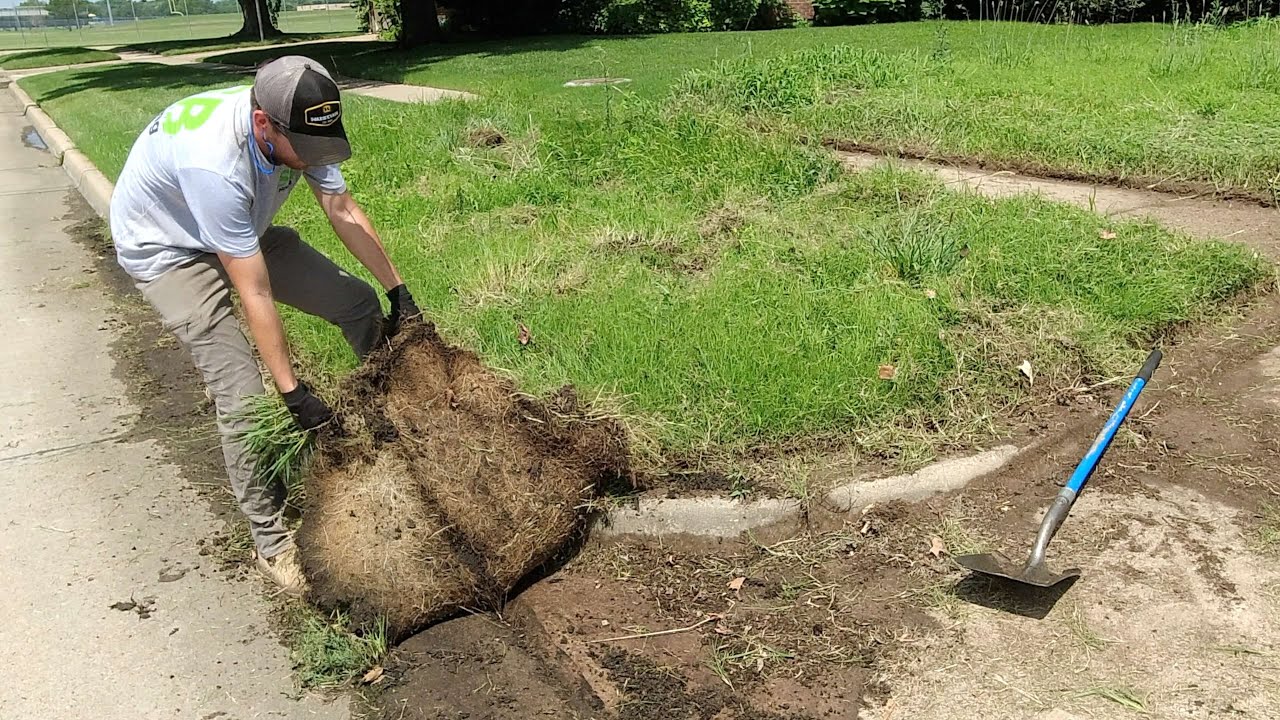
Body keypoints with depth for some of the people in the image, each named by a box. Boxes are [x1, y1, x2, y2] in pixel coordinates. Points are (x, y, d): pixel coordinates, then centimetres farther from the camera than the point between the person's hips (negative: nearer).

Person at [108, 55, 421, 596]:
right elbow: (255, 295, -36)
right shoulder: (214, 163, -41)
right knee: (243, 396, -17)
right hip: (168, 250, -7)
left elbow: (343, 210, -7)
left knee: (357, 302, 0)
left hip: (243, 231, 7)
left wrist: (398, 290, -3)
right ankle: (271, 540, -1)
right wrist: (292, 392, -30)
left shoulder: (296, 127, -21)